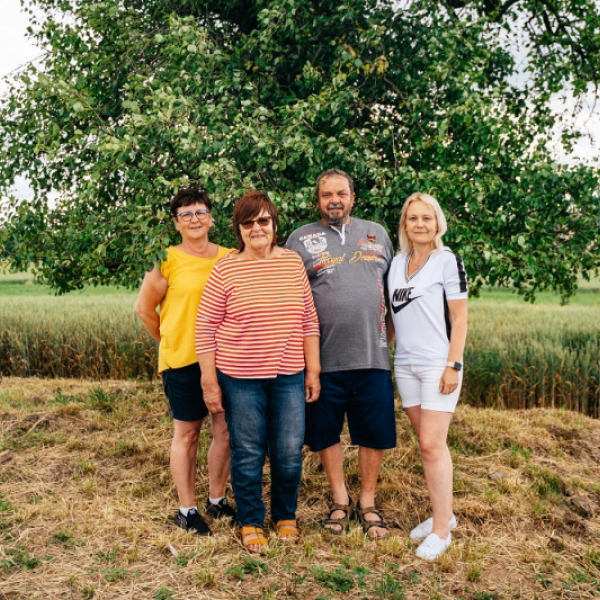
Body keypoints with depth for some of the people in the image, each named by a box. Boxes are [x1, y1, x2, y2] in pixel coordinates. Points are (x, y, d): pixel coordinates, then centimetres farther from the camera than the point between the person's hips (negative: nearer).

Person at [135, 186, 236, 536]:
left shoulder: (229, 258, 4)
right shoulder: (168, 261, -6)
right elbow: (144, 308, 1)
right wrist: (169, 343, 6)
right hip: (183, 361, -4)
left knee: (226, 431, 10)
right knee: (187, 433, 7)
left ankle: (217, 500, 28)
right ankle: (187, 509, 20)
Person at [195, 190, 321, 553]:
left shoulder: (293, 263, 3)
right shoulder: (226, 270, -6)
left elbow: (309, 320, 7)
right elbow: (205, 327, -4)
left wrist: (313, 370, 5)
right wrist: (210, 383, -5)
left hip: (289, 377, 2)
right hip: (240, 378, -2)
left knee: (290, 452, 9)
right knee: (248, 454, 8)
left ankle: (286, 516, 32)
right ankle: (251, 523, 28)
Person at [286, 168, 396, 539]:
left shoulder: (376, 233, 12)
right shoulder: (301, 239, 4)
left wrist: (395, 331, 11)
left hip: (373, 354, 2)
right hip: (324, 357, -1)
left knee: (375, 432, 6)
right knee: (326, 432, 9)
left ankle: (368, 502, 24)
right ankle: (340, 500, 28)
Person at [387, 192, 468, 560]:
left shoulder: (448, 261, -5)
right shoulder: (397, 262, 11)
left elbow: (460, 318, -8)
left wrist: (453, 365, -14)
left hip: (438, 364, -6)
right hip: (405, 364, 6)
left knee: (432, 444, -8)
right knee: (426, 443, 11)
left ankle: (441, 530, 1)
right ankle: (444, 513, 23)